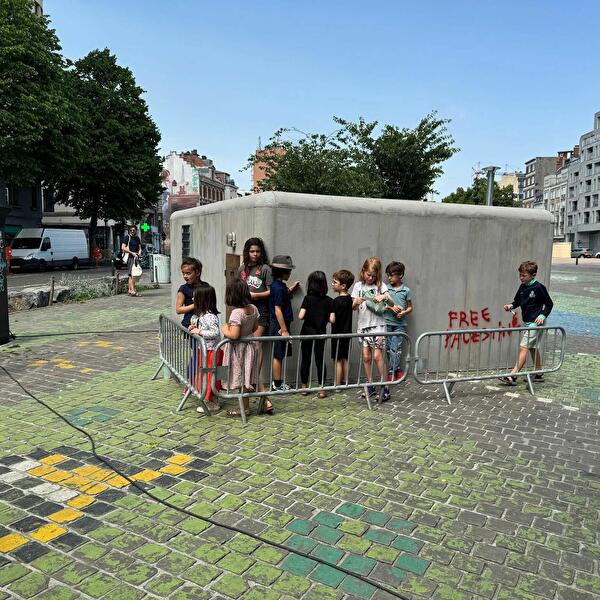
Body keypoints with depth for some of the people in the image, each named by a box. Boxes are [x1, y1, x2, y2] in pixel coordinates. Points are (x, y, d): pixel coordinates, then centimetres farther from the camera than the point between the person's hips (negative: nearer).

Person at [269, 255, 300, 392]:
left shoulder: (279, 285, 10)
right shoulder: (278, 287, -19)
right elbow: (277, 309, -22)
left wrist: (291, 289, 17)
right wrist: (284, 330, -20)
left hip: (280, 325, 9)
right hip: (279, 326, -9)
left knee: (279, 355, 15)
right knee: (278, 355, 0)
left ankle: (278, 382, 24)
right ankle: (277, 385, 9)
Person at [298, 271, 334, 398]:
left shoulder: (308, 298, -12)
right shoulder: (329, 301, -6)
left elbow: (301, 316, -19)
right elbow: (332, 319, -10)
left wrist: (308, 315, 3)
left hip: (307, 332, -1)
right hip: (321, 333, 1)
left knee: (305, 360, 11)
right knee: (320, 360, 9)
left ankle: (304, 386, 18)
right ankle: (322, 389, 8)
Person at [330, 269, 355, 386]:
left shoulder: (337, 301, -20)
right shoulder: (349, 298, 5)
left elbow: (333, 319, -21)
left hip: (338, 334, -8)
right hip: (347, 332, 8)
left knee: (338, 360, 0)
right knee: (345, 359, 16)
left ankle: (337, 385, 7)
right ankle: (345, 381, 25)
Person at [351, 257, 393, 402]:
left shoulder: (380, 285, 2)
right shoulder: (358, 286, 8)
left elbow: (392, 304, -4)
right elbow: (353, 307, 6)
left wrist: (384, 297, -24)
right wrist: (356, 302, -17)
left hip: (378, 325, -3)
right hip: (363, 325, 3)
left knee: (377, 356, -10)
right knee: (366, 356, 2)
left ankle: (384, 387, -1)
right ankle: (370, 386, 14)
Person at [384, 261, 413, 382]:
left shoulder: (406, 290, 3)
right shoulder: (386, 289, 4)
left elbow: (410, 307, 9)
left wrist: (404, 313, -11)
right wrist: (392, 308, -14)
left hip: (400, 324, -1)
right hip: (387, 323, 1)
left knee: (395, 348, -6)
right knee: (389, 348, 4)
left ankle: (391, 372, 4)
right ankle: (397, 370, 15)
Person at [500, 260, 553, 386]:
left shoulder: (539, 288, -14)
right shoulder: (522, 287, 6)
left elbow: (549, 304, -5)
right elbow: (517, 301, 15)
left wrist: (543, 315, -17)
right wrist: (511, 306, -4)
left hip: (535, 322, -8)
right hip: (527, 322, 8)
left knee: (523, 347, -13)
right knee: (533, 348, 17)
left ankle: (512, 376, -15)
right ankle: (539, 374, 30)